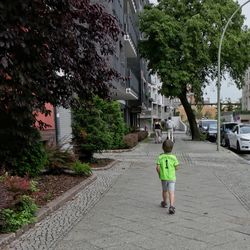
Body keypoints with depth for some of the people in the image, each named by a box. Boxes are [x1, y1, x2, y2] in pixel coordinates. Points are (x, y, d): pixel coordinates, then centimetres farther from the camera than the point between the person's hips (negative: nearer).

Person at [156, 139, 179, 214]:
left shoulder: (160, 157, -8)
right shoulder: (173, 157, -11)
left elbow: (157, 167, -11)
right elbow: (177, 167, -6)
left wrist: (159, 174, 7)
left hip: (163, 177, 2)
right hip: (171, 177, -2)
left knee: (164, 190, 22)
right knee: (171, 192, -5)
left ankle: (164, 203, 40)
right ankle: (171, 206, -20)